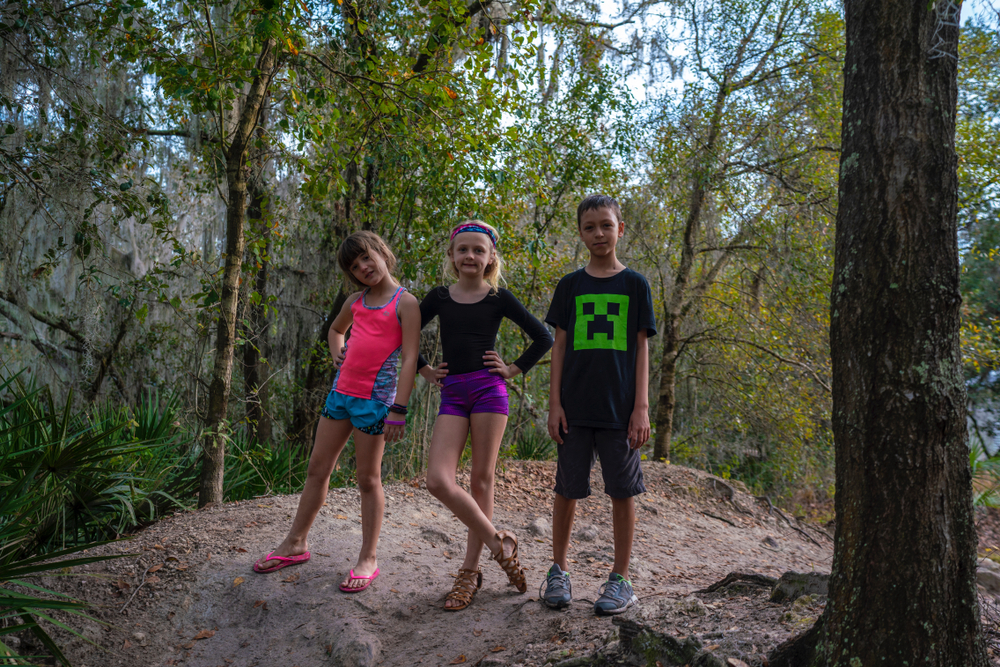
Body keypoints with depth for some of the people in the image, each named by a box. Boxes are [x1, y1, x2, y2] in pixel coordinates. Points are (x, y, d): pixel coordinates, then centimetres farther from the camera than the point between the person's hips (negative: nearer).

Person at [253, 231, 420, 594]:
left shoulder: (405, 302, -8)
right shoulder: (356, 301, 11)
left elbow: (410, 359, -14)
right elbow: (335, 329, 33)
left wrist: (398, 409, -19)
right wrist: (337, 356, 12)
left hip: (375, 397, -6)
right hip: (342, 390, 7)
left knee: (368, 478, 1)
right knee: (317, 468, 12)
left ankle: (368, 559, 13)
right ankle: (295, 543, 26)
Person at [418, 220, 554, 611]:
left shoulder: (499, 298, 3)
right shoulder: (439, 297, 10)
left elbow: (543, 338, 5)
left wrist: (514, 370, 1)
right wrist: (425, 370, 12)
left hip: (488, 389, -2)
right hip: (452, 393, 3)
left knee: (481, 480, 0)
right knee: (438, 480, -12)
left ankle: (471, 571, 12)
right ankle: (498, 543, 4)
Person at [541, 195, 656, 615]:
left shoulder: (635, 284, 5)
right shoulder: (569, 286, 7)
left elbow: (641, 348, 3)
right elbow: (559, 346, 7)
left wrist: (641, 407, -4)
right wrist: (554, 403, -1)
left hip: (619, 407, -1)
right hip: (575, 406, 1)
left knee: (622, 490, 3)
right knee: (567, 489, 6)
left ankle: (620, 579, 17)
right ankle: (558, 571, 22)